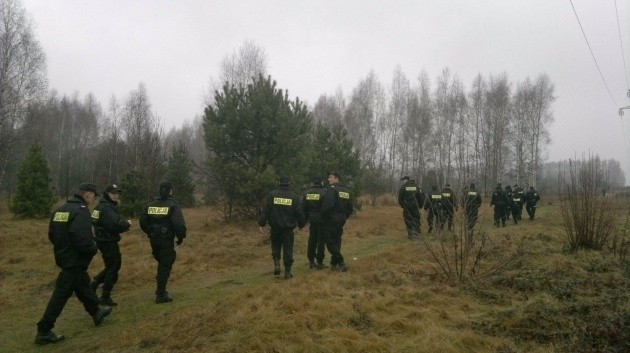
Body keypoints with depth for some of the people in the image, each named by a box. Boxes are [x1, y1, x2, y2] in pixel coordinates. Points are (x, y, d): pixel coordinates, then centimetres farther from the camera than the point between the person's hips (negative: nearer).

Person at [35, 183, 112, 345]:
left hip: (64, 256, 10)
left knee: (83, 285, 23)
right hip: (75, 260, -10)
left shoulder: (61, 209, 8)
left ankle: (96, 312, 39)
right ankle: (44, 331, 7)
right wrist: (93, 248, -11)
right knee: (61, 295, -1)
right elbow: (82, 239, -30)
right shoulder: (81, 210, -20)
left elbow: (52, 234, 13)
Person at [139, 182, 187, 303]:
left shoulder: (150, 204, 6)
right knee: (165, 266, 2)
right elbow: (179, 223, -18)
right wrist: (181, 237, -4)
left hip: (153, 239, 6)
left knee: (161, 262, 24)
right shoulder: (173, 205, -10)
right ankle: (161, 295, 3)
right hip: (166, 240, -5)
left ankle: (160, 288, 28)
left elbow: (142, 221, 9)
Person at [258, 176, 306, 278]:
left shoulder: (271, 194, -4)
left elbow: (265, 210, -5)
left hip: (275, 227, 0)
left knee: (276, 246, 18)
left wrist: (262, 224, 1)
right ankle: (288, 271, 7)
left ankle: (277, 264, 0)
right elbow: (299, 213, 1)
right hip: (289, 228, 0)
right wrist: (301, 224, 16)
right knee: (288, 249, 6)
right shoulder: (294, 196, -2)